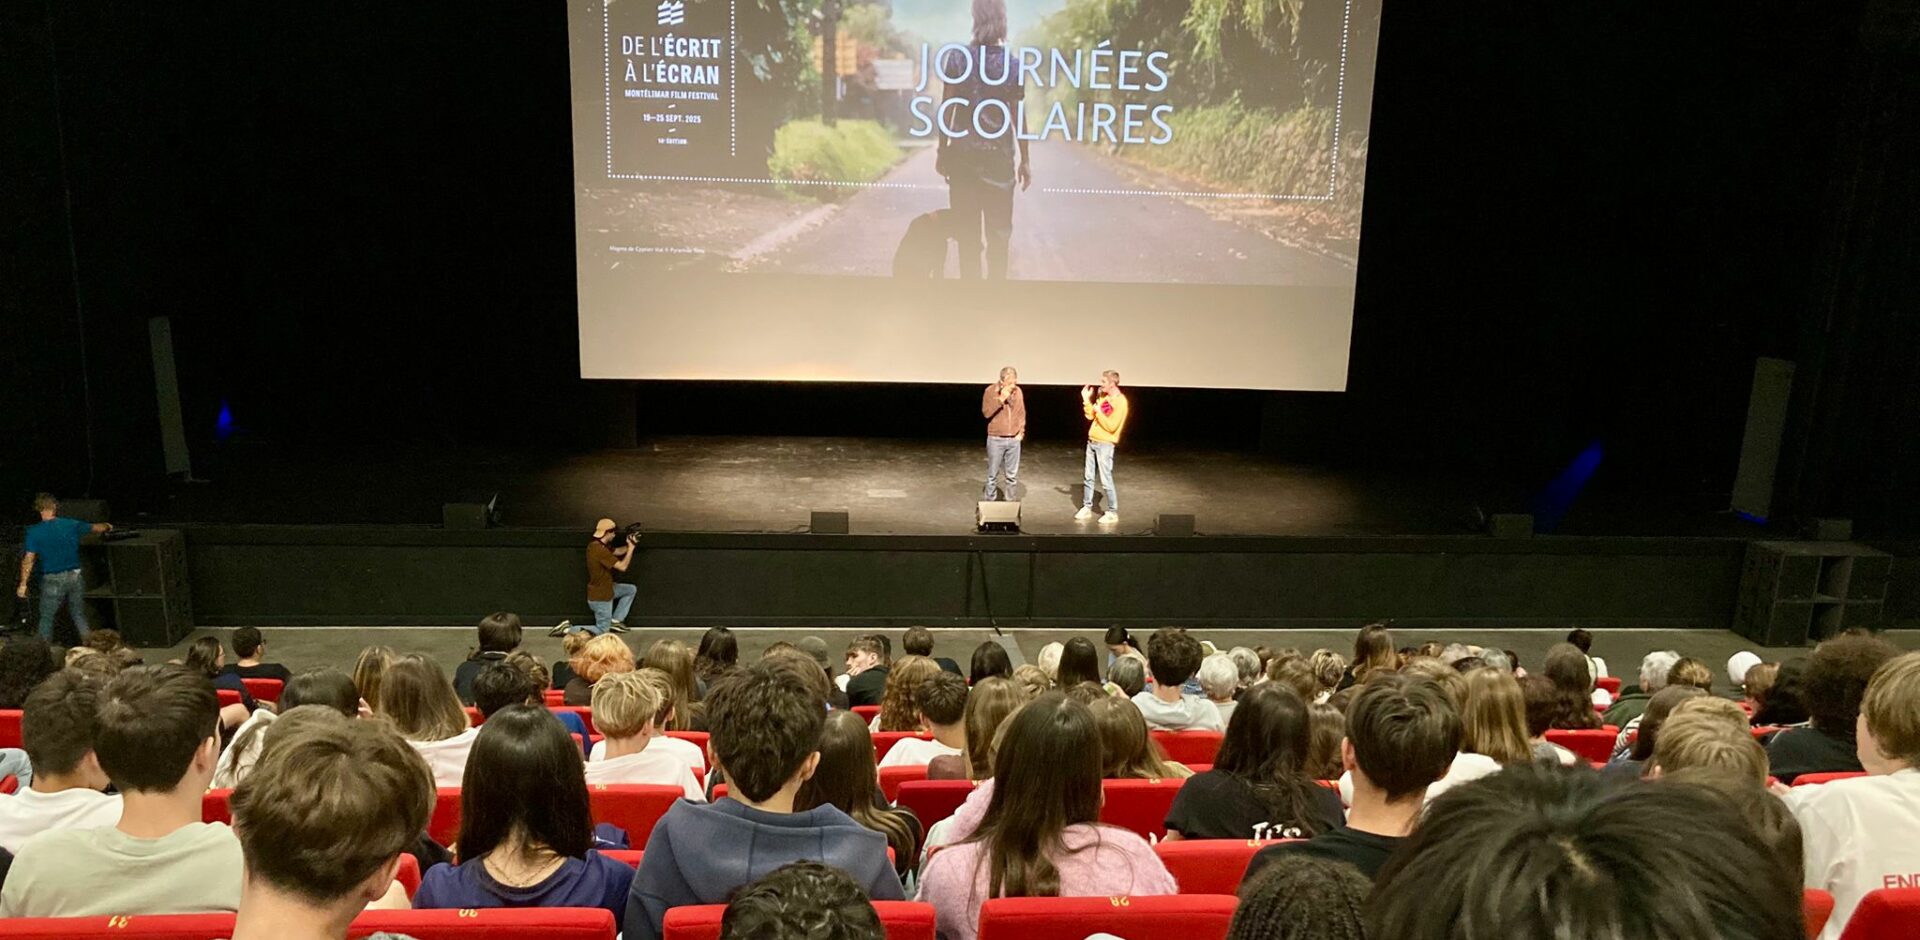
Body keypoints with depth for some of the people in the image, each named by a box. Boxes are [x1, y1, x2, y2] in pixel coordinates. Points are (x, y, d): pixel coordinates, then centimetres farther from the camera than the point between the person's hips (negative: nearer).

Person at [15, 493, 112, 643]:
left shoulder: (34, 531, -10)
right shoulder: (72, 525, -2)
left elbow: (28, 559, -13)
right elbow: (94, 528, 16)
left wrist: (23, 584, -9)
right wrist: (107, 526, 39)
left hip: (52, 580, -3)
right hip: (74, 576, 3)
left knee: (46, 617, 12)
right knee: (79, 614, 15)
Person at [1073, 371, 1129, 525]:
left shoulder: (1120, 402, -16)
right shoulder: (1103, 397, 10)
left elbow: (1111, 426, -20)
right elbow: (1090, 416, 12)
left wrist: (1099, 412, -18)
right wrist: (1086, 400, 3)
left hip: (1105, 444, -8)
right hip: (1092, 441, 8)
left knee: (1106, 480, -5)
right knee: (1088, 477, 11)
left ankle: (1112, 513, 4)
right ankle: (1086, 508, 19)